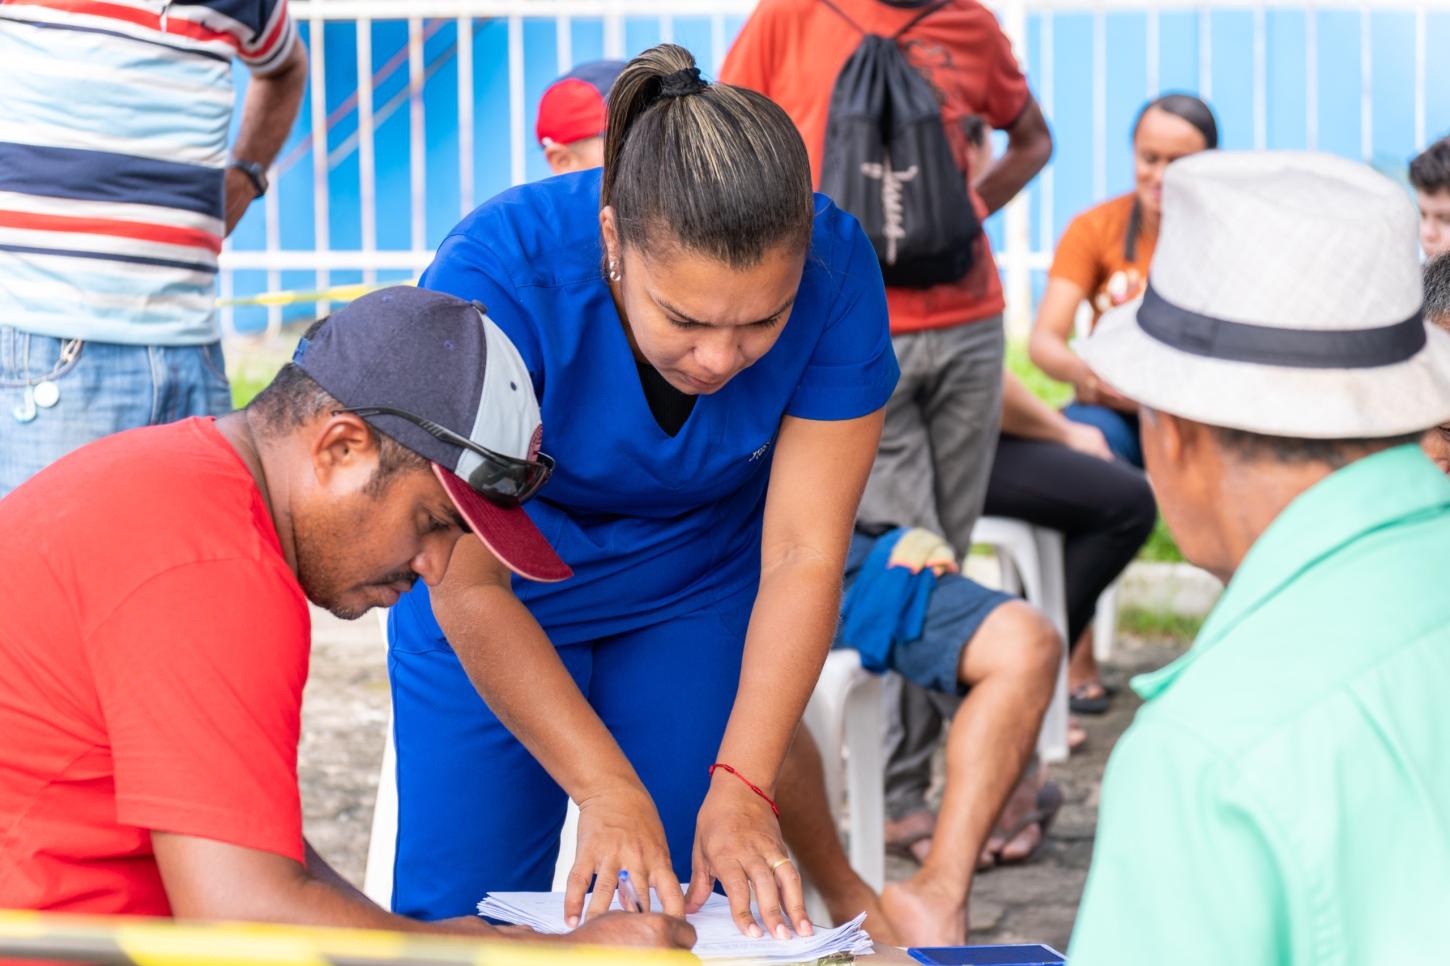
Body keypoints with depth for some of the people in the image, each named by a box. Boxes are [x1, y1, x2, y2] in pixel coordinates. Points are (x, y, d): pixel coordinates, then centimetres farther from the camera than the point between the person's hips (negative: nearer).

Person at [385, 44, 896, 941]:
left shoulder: (837, 272, -26)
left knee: (674, 908, -4)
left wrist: (740, 785, -28)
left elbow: (804, 557, -21)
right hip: (498, 610, -1)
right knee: (457, 908, -4)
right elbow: (469, 590, -27)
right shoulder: (493, 275, -33)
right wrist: (607, 789, -30)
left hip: (698, 600, 2)